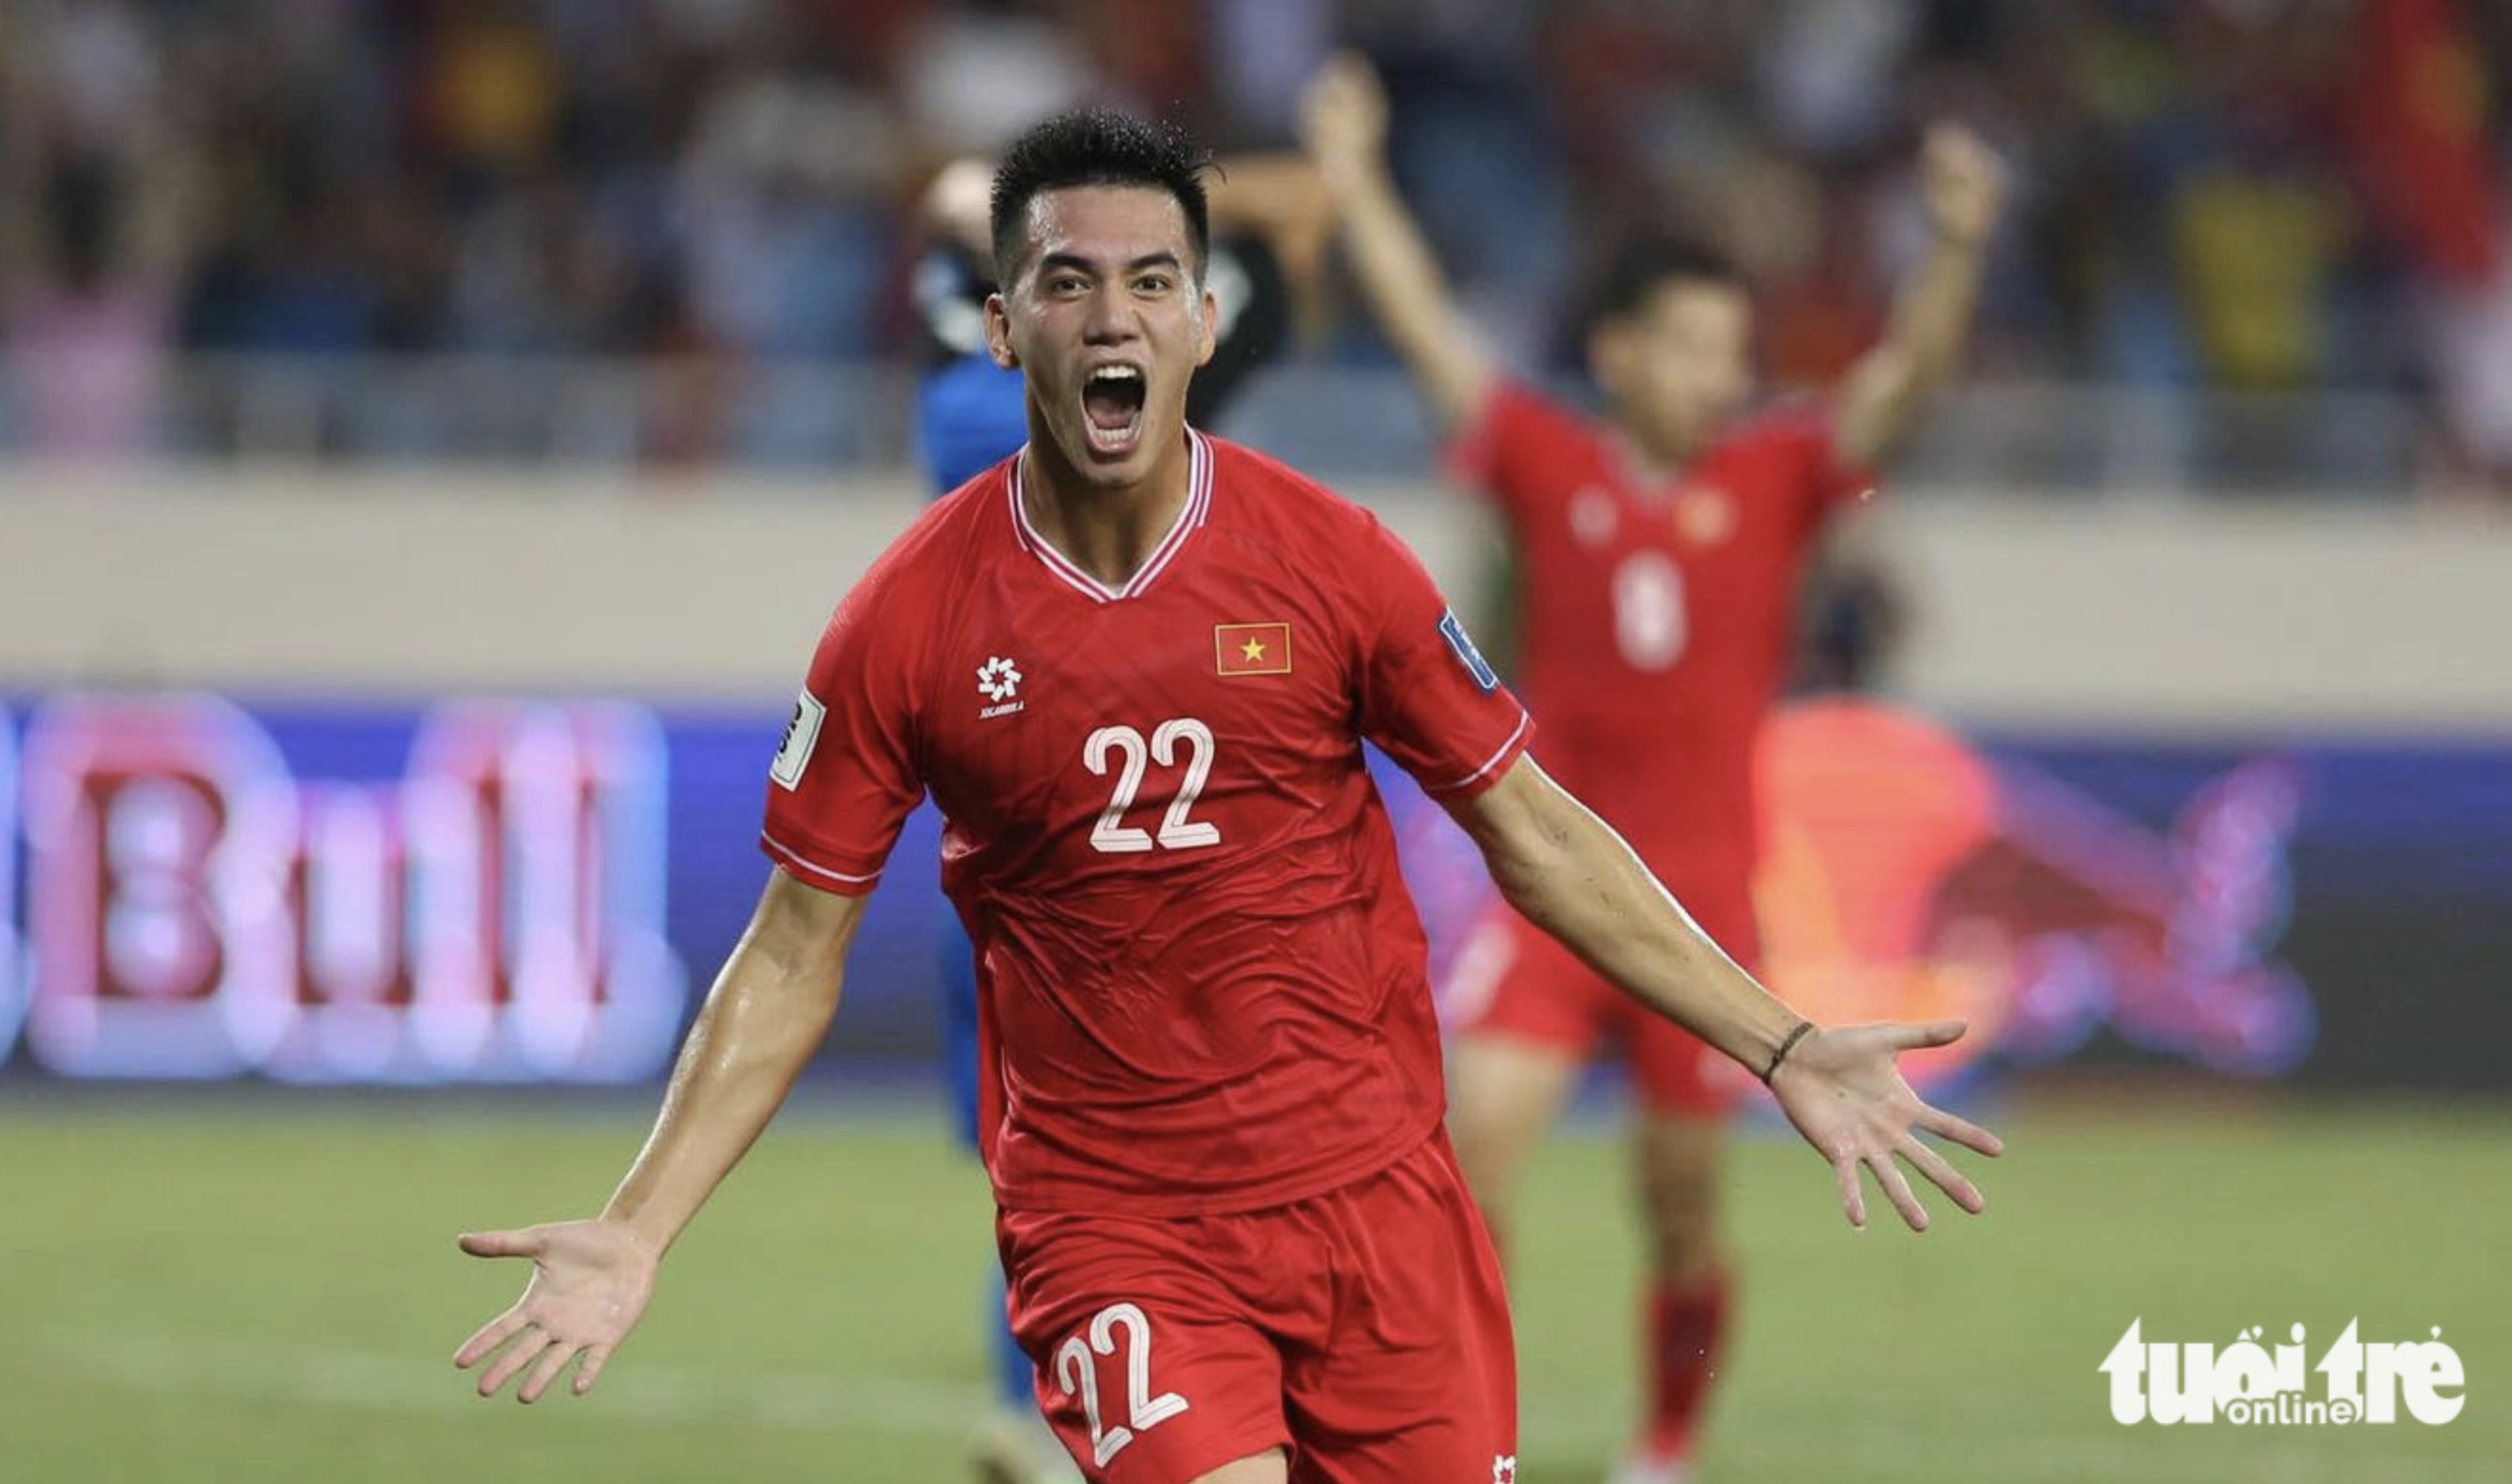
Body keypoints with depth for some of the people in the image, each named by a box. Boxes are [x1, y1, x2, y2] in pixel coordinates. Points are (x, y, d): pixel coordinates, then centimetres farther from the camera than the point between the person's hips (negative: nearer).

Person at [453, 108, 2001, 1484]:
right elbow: (795, 956, 3)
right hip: (1110, 1226, -2)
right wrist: (636, 1235, -5)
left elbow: (1533, 832, 7)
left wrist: (1784, 1049, 1)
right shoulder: (905, 626, -4)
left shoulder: (1331, 559, -2)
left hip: (1373, 1184, 2)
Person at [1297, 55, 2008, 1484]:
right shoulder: (1552, 467, 2)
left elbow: (1908, 374, -8)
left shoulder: (1772, 479, 2)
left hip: (1702, 894, 0)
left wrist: (1962, 246, -23)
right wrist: (1356, 184, 0)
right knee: (1482, 1132, -15)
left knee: (1684, 1198, 6)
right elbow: (1430, 330, 3)